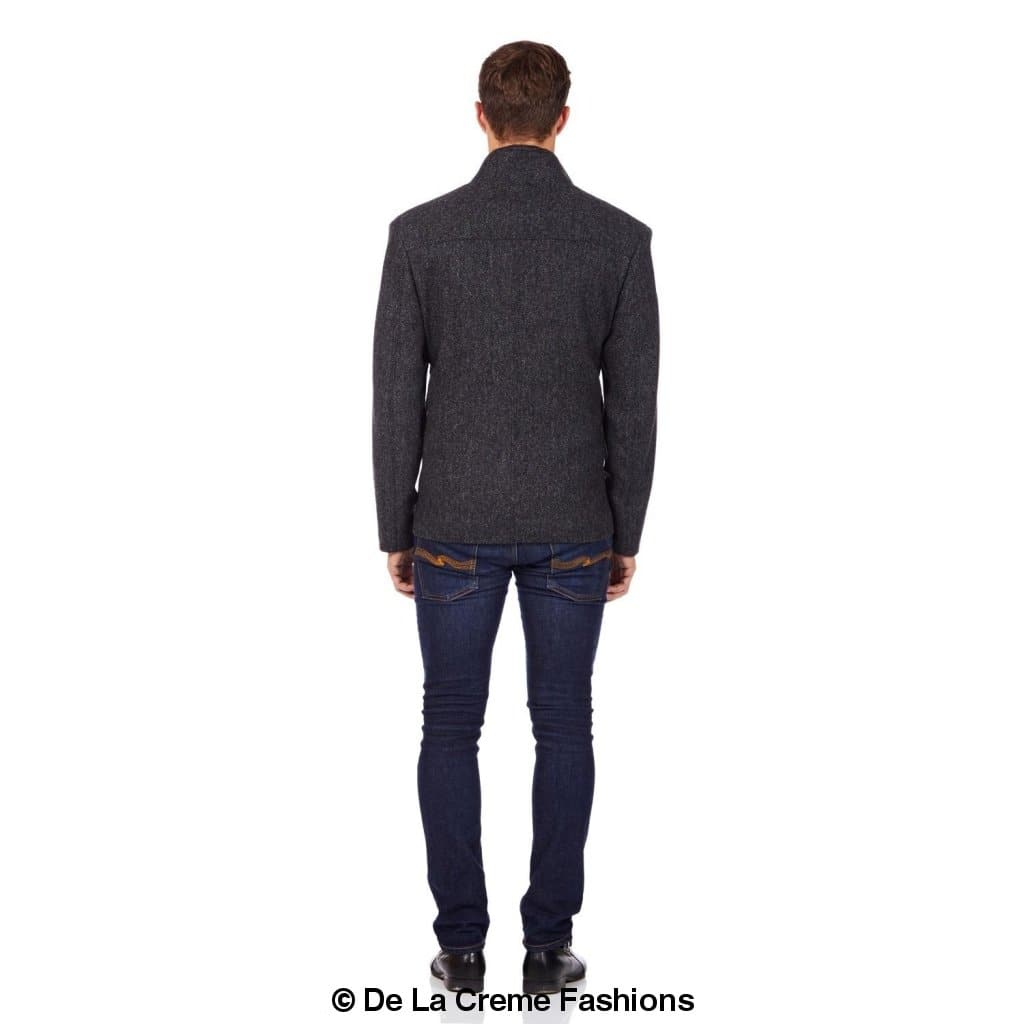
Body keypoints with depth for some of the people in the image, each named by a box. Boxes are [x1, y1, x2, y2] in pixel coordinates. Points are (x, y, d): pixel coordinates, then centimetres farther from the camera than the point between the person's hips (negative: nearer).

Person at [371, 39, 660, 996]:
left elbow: (396, 399, -5)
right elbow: (633, 405, -3)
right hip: (571, 528, 1)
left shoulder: (420, 232, -7)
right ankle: (548, 944, 17)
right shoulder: (620, 237, -5)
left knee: (450, 730, 11)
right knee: (563, 729, 11)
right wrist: (626, 535, 7)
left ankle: (461, 943, 16)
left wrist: (395, 531, 5)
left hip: (456, 524, 0)